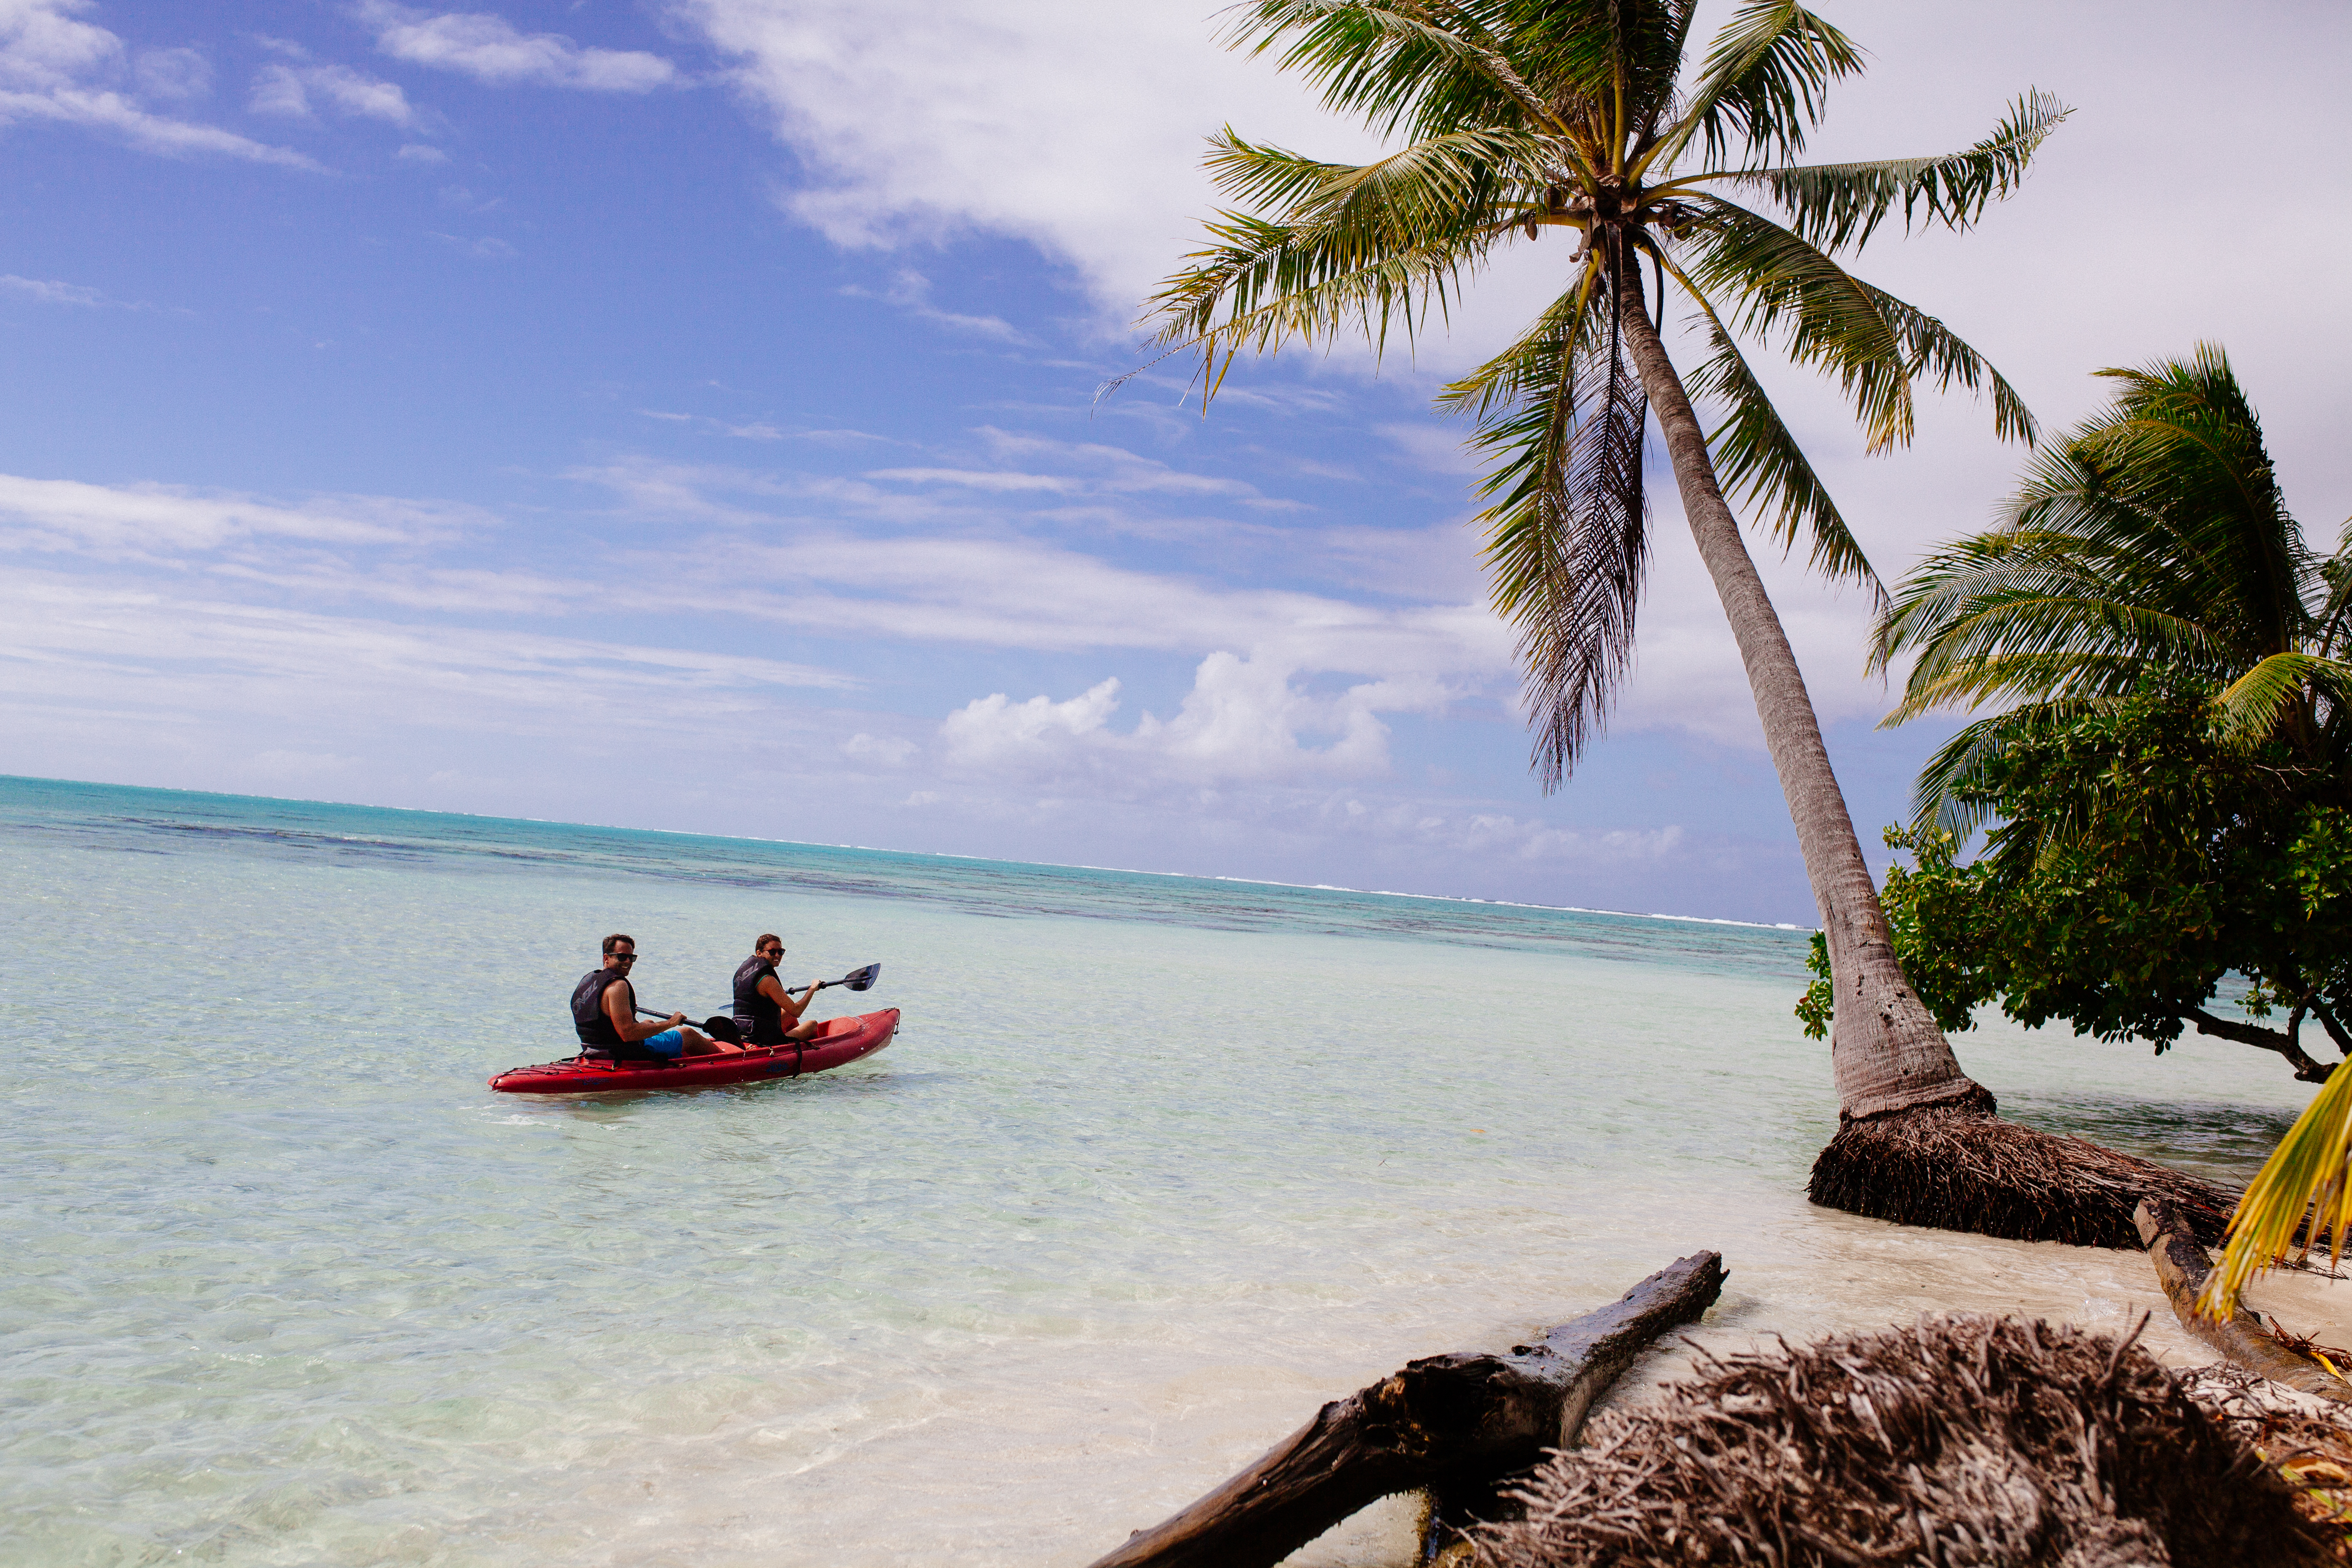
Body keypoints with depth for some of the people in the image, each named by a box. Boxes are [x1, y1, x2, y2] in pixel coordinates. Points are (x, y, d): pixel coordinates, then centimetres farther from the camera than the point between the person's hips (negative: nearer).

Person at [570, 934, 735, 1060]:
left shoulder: (587, 980, 5)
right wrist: (670, 1023, -22)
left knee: (649, 1023, 37)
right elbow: (628, 1033, -31)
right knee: (688, 1034, 12)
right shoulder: (618, 986, -25)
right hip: (629, 1057, -10)